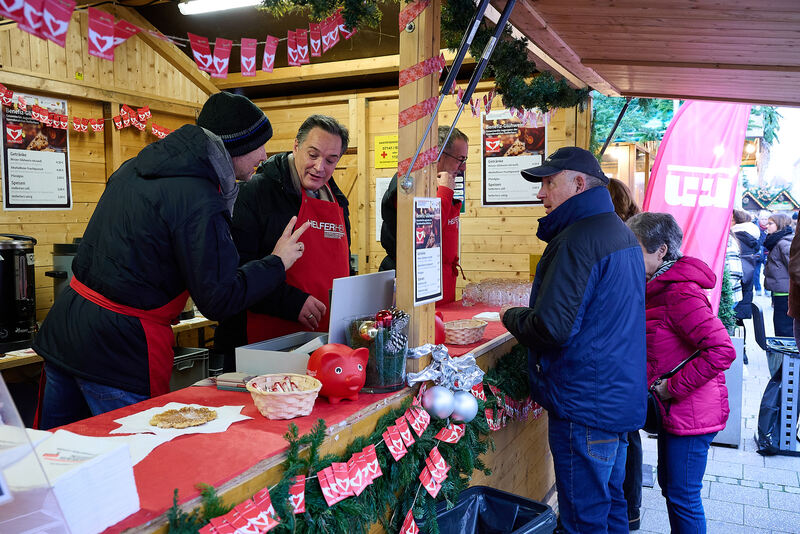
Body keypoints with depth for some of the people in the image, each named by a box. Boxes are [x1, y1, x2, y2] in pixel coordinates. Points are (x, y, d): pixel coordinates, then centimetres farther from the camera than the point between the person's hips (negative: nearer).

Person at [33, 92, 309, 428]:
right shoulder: (200, 203, -20)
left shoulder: (134, 167, 8)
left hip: (62, 331, 9)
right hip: (117, 354, -9)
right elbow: (217, 301, -18)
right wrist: (276, 262, -7)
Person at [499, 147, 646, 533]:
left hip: (585, 405, -10)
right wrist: (527, 315, 18)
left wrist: (510, 316, -6)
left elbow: (552, 328, -25)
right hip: (620, 397, 10)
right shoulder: (619, 231, 12)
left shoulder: (577, 240, -20)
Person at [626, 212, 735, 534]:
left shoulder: (681, 293, -23)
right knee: (668, 484, 21)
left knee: (682, 496, 2)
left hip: (691, 412, -10)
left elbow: (722, 350, -29)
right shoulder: (656, 287, 9)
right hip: (673, 409, 10)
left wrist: (673, 387, -23)